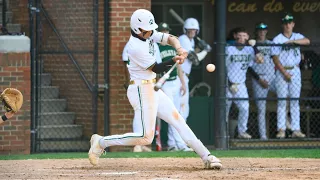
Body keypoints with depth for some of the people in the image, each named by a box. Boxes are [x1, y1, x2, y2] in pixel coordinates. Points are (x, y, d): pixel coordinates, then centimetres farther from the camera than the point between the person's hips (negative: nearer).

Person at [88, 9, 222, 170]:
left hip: (152, 88, 10)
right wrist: (174, 61, -21)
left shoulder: (148, 35, 4)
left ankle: (206, 157, 7)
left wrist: (179, 50, -17)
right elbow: (156, 69, -15)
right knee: (145, 137, -13)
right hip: (142, 91, -10)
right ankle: (101, 142, -3)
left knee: (177, 119, 7)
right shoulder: (136, 47, -21)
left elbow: (170, 39, 2)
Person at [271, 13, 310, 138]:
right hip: (282, 71, -3)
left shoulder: (297, 37, 7)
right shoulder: (277, 39, -1)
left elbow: (307, 41, -15)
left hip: (295, 71, 3)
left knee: (295, 101, 1)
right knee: (282, 100, -4)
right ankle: (281, 129, -2)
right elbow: (275, 59, -7)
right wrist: (285, 73, -14)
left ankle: (296, 130, 0)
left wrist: (292, 41, -27)